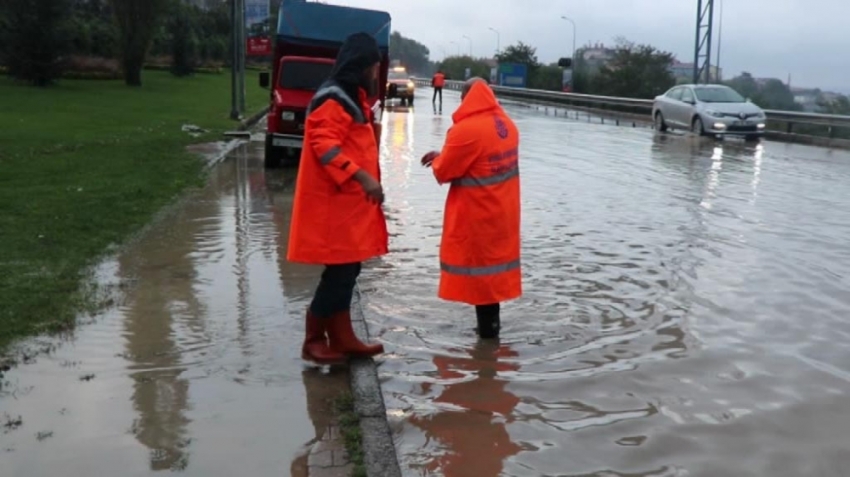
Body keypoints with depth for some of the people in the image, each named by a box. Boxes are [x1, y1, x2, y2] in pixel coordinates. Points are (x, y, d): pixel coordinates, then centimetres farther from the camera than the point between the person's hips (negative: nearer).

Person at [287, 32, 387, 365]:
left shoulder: (354, 98, 19)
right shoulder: (334, 100, -14)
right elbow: (325, 145, -25)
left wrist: (369, 181, 20)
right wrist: (361, 177, -31)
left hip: (352, 201, 10)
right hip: (334, 203, -10)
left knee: (347, 271, 12)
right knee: (339, 272, -5)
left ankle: (342, 338, 21)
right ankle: (313, 341, 6)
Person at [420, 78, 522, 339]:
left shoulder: (466, 129, -20)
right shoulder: (507, 125, 6)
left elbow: (443, 172, -14)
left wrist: (438, 159, 8)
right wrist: (446, 155, 12)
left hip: (476, 215, -8)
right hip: (501, 211, 8)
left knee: (478, 264, 3)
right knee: (493, 259, 16)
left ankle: (487, 325, 10)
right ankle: (491, 320, 26)